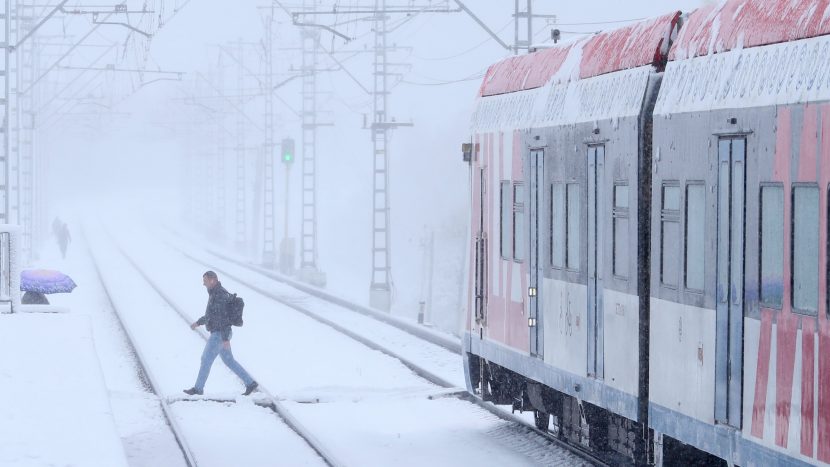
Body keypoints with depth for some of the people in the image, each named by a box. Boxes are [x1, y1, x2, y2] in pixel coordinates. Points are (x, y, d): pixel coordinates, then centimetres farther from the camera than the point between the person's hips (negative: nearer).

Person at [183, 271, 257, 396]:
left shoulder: (220, 295, -21)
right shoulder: (216, 293, 13)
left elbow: (223, 317, -25)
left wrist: (225, 339, -27)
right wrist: (198, 322, 30)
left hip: (219, 335, -10)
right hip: (220, 334, 10)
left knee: (206, 360, 0)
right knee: (229, 361, 14)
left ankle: (198, 388, 11)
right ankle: (250, 383, 14)